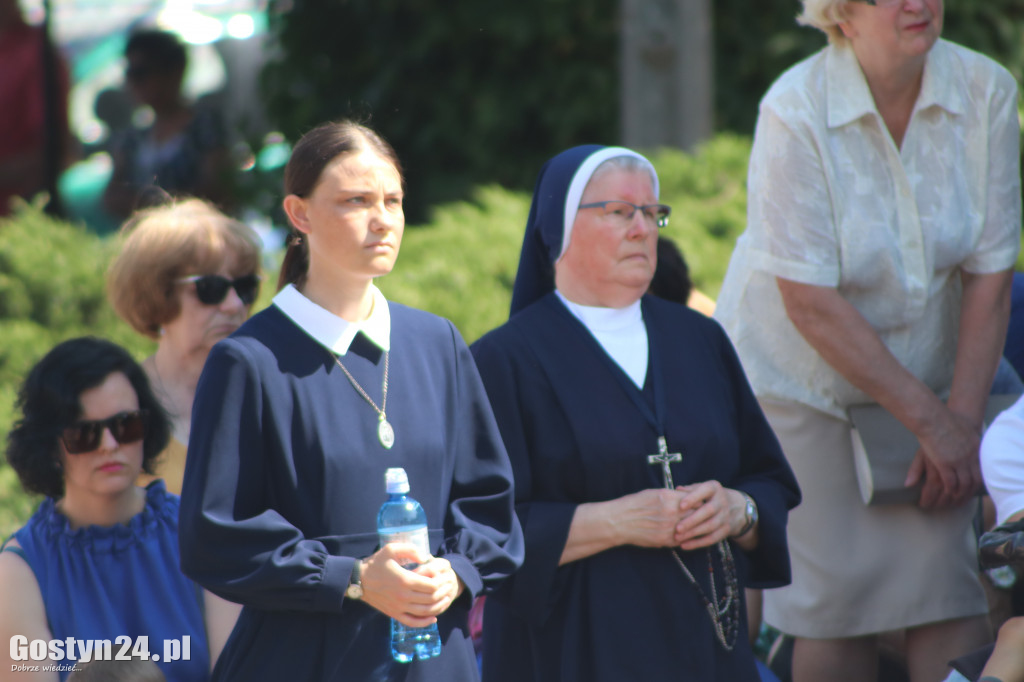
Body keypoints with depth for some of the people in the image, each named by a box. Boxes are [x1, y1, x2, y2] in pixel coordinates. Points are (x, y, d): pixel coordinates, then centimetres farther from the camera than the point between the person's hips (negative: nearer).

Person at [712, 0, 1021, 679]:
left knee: (950, 590, -6)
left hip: (930, 371, 3)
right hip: (800, 375, -3)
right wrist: (930, 419, -19)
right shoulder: (795, 112, -22)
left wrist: (963, 419, -12)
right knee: (839, 598, -6)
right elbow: (811, 304, -21)